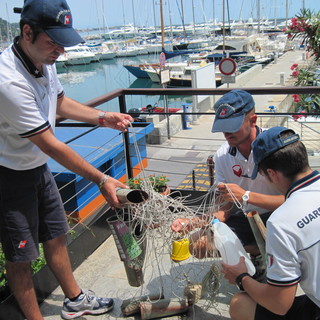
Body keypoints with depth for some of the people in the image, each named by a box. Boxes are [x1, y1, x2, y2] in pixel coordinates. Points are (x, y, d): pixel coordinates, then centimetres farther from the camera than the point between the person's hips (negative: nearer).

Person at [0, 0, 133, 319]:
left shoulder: (44, 61, -4)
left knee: (56, 235, 20)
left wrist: (102, 117, 3)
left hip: (38, 168, 9)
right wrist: (102, 180, -22)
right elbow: (52, 146, -27)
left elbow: (59, 101, 16)